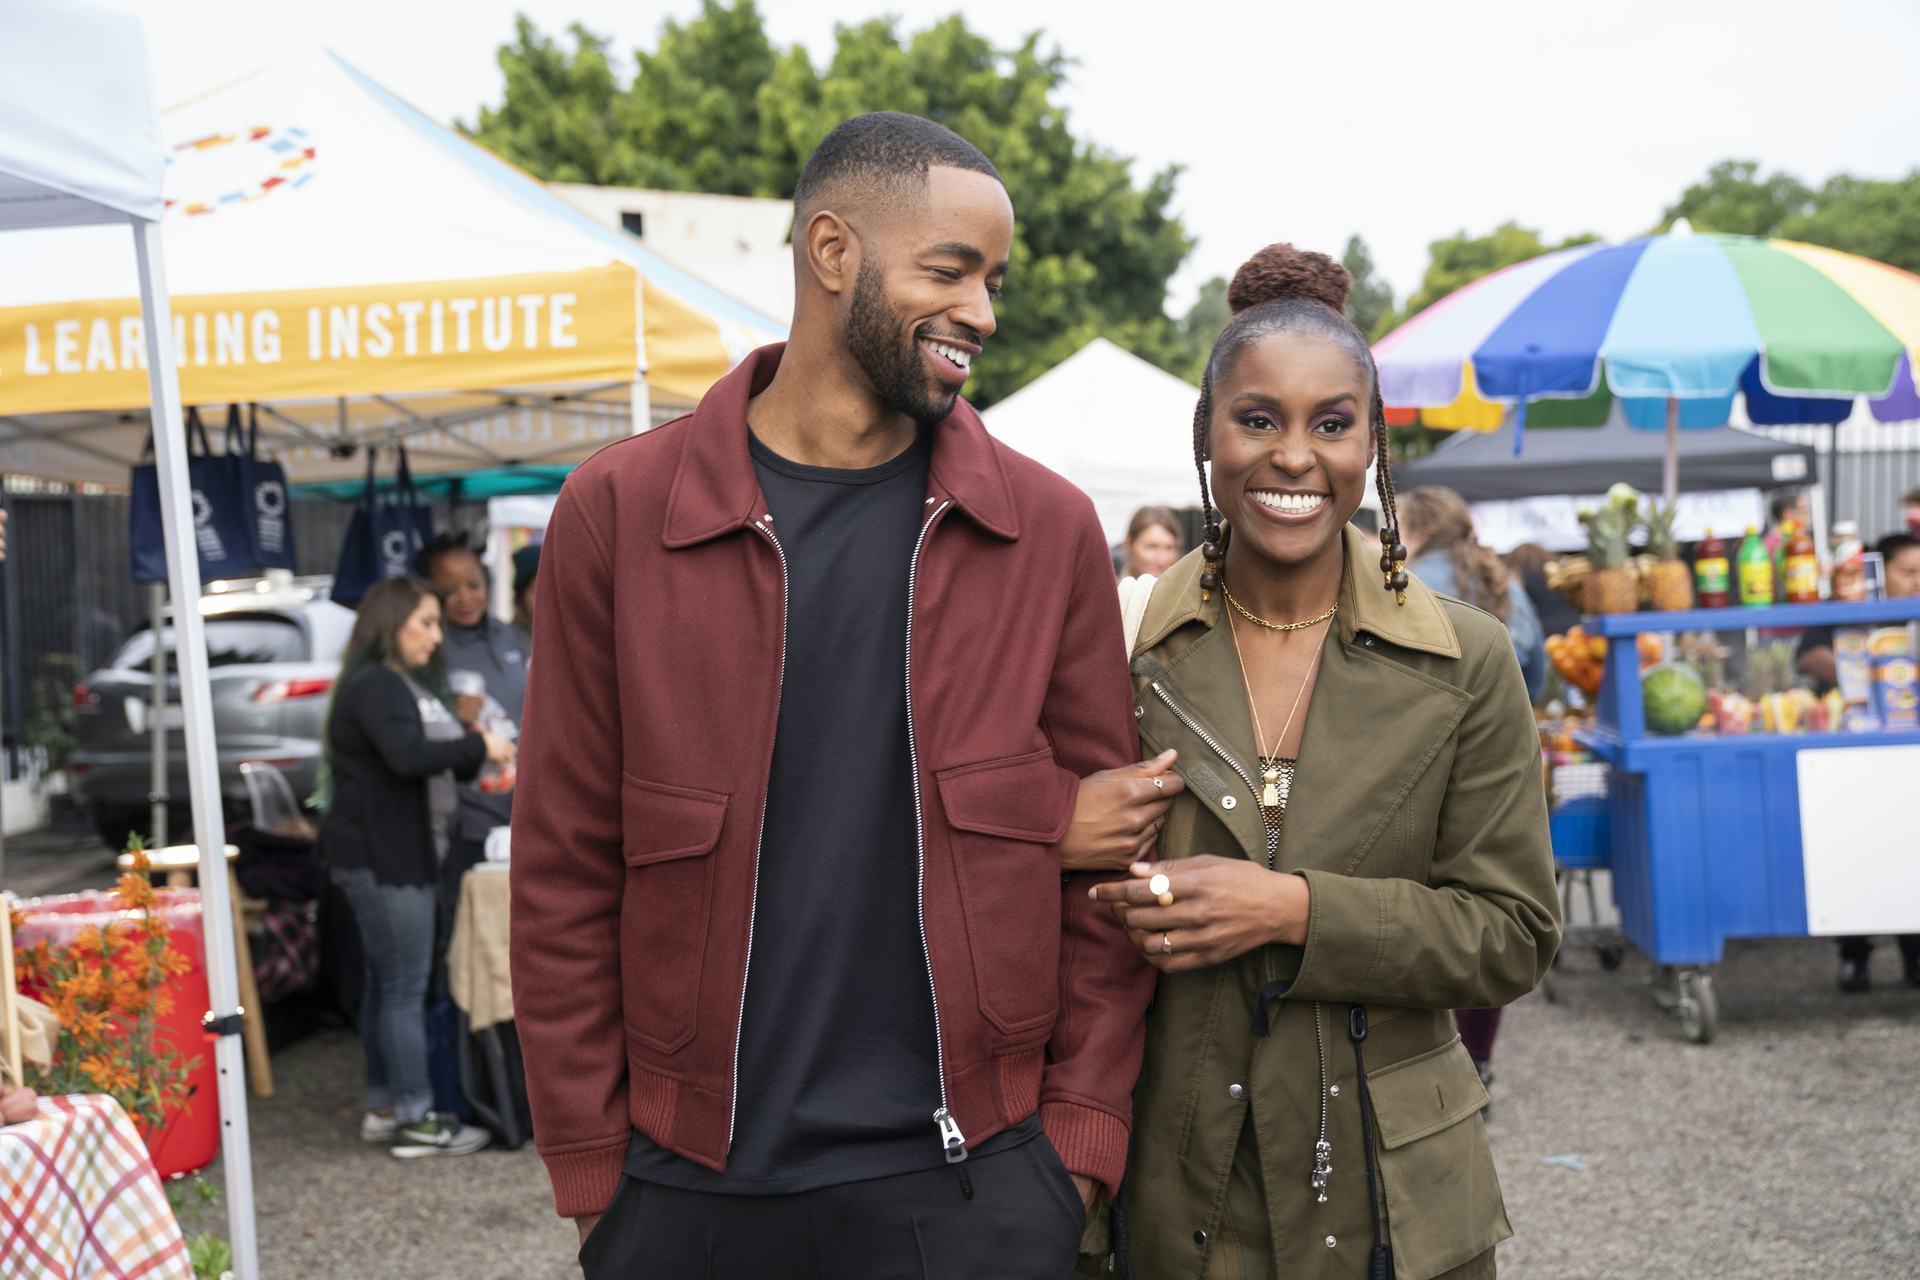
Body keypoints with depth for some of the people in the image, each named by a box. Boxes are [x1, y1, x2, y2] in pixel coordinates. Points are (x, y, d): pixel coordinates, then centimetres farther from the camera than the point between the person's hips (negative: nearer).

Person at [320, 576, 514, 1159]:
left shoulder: (410, 683, 19)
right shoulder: (372, 685, -15)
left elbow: (440, 758, 21)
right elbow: (407, 756, -28)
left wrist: (481, 762, 5)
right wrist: (479, 745, -20)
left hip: (401, 853, 10)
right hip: (379, 856, -10)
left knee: (386, 984, 14)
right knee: (404, 989, -6)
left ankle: (382, 1108, 22)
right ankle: (413, 1120, -1)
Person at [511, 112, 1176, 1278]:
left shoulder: (1049, 530, 1)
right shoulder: (617, 514, -2)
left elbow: (1104, 860, 5)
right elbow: (566, 869, 1)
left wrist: (1081, 1135, -2)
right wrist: (590, 1168, -1)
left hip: (971, 1182, 1)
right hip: (687, 1185, 0)